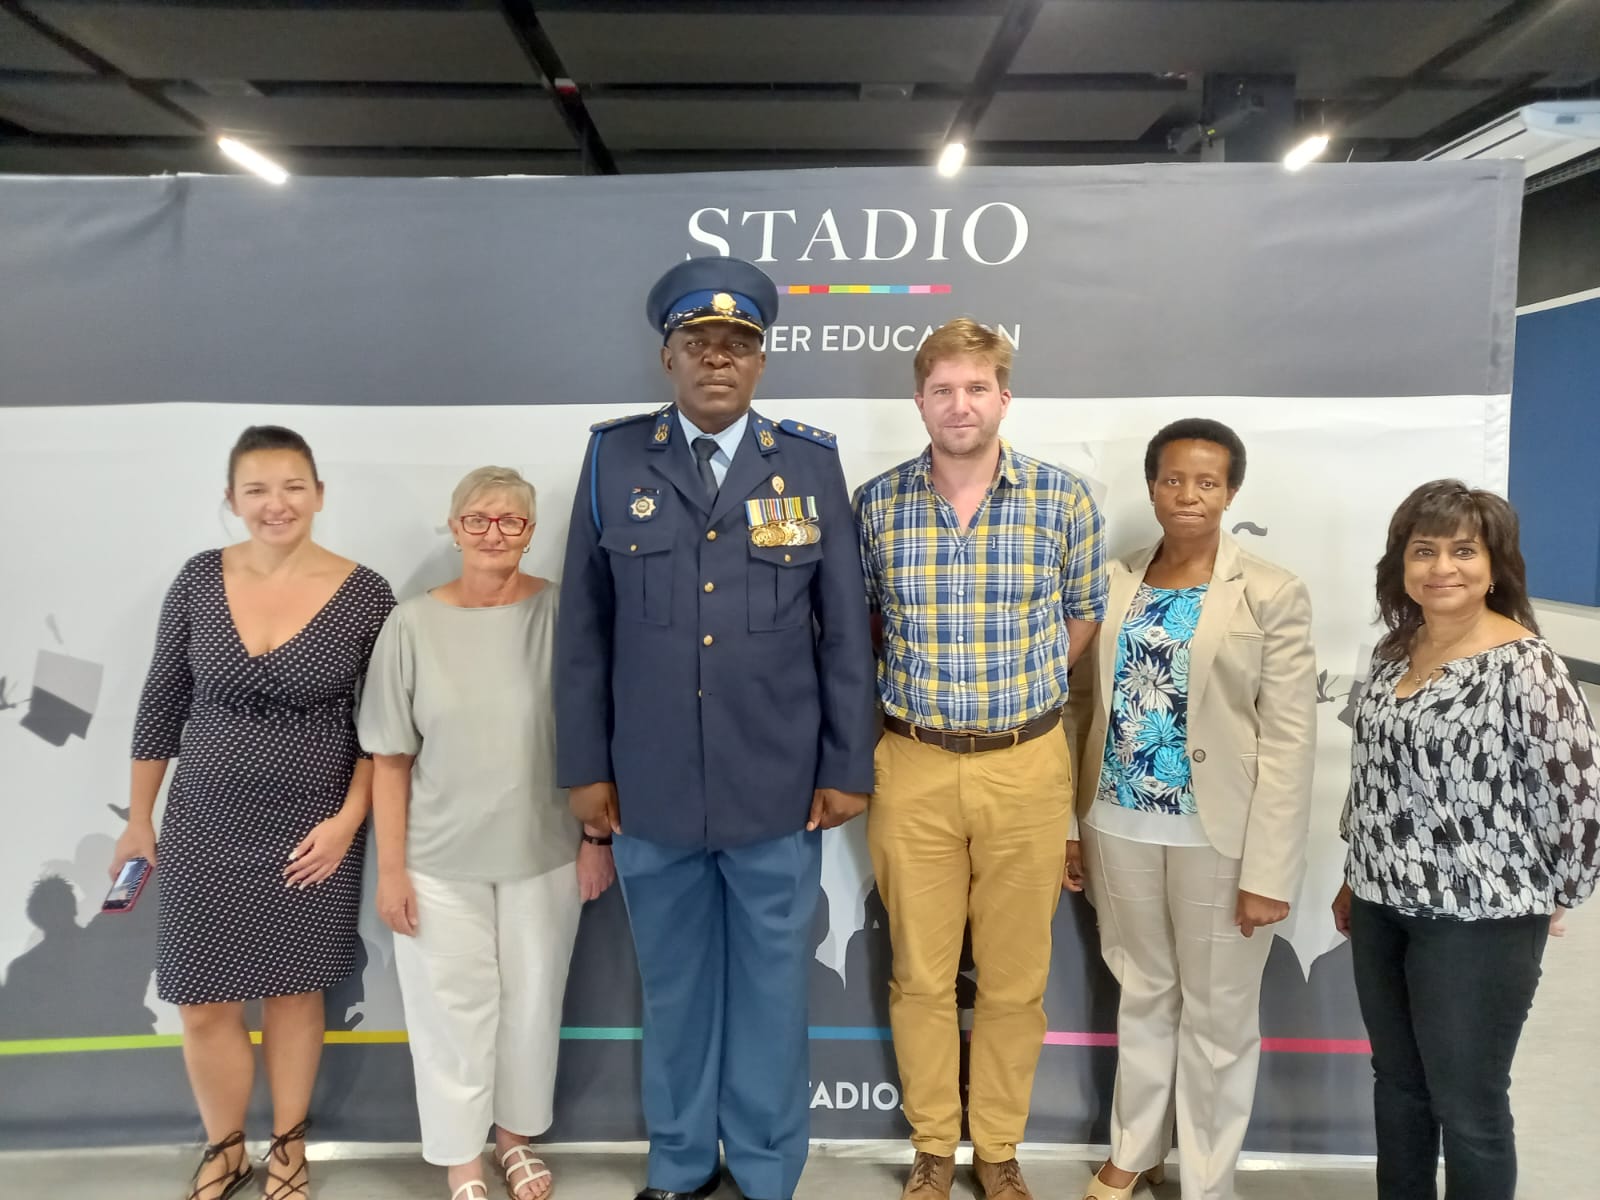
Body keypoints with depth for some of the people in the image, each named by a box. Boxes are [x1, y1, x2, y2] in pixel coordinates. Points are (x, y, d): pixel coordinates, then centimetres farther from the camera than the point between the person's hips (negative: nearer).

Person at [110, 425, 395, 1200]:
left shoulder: (365, 595, -10)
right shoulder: (199, 580, -4)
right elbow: (161, 704, 4)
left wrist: (349, 821, -11)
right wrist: (139, 817, 8)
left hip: (312, 831, -2)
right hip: (203, 826, 2)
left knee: (293, 990, 12)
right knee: (201, 1004, 8)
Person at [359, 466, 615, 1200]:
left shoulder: (561, 613, -7)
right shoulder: (413, 624, -6)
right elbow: (390, 760, -3)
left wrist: (598, 836, -1)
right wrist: (390, 868, -4)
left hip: (544, 852, 1)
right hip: (441, 860, 0)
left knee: (532, 1004, 16)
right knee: (453, 1008, 11)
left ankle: (515, 1135, 40)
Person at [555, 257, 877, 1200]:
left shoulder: (812, 463, 0)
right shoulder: (614, 459, 1)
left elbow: (846, 629, 1)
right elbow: (583, 627, 3)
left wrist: (847, 766, 0)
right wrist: (586, 765, 2)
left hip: (778, 786, 0)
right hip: (650, 786, 1)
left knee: (771, 985, 13)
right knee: (674, 983, 17)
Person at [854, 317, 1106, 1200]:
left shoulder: (1063, 499, -4)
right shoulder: (876, 504, -2)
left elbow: (1082, 616, 9)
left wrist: (1019, 687, 7)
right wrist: (923, 679, 6)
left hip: (1026, 767, 0)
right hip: (914, 767, 1)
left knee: (1014, 979, 11)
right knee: (920, 974, 11)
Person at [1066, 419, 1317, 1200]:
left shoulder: (1272, 595, -7)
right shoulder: (1114, 582, 4)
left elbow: (1289, 743, -10)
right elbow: (1084, 707, 6)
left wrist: (1268, 870, -14)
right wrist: (1068, 823, 5)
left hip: (1217, 835, -3)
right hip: (1120, 825, 3)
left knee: (1218, 1016, 11)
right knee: (1142, 995, 19)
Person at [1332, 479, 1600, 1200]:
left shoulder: (1524, 667, -18)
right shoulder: (1394, 651, 5)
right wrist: (1356, 881, 17)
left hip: (1477, 920, -7)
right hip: (1384, 908, 7)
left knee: (1468, 1106, 9)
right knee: (1396, 1083, 20)